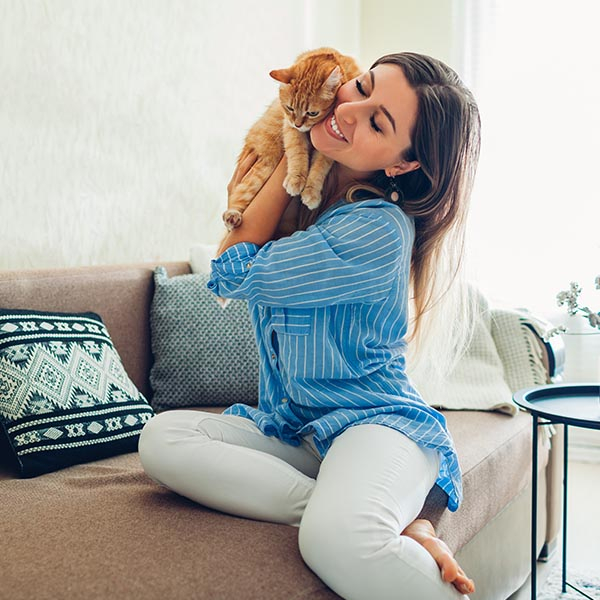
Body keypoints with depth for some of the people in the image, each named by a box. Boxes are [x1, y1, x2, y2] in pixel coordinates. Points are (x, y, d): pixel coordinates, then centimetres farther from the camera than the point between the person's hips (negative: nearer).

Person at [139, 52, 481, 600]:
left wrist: (291, 160, -7)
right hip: (288, 428, 8)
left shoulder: (380, 231, -20)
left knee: (336, 539, -40)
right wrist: (243, 205, 1)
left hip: (374, 423, -8)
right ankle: (389, 525, -20)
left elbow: (232, 276, -13)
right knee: (162, 437, -20)